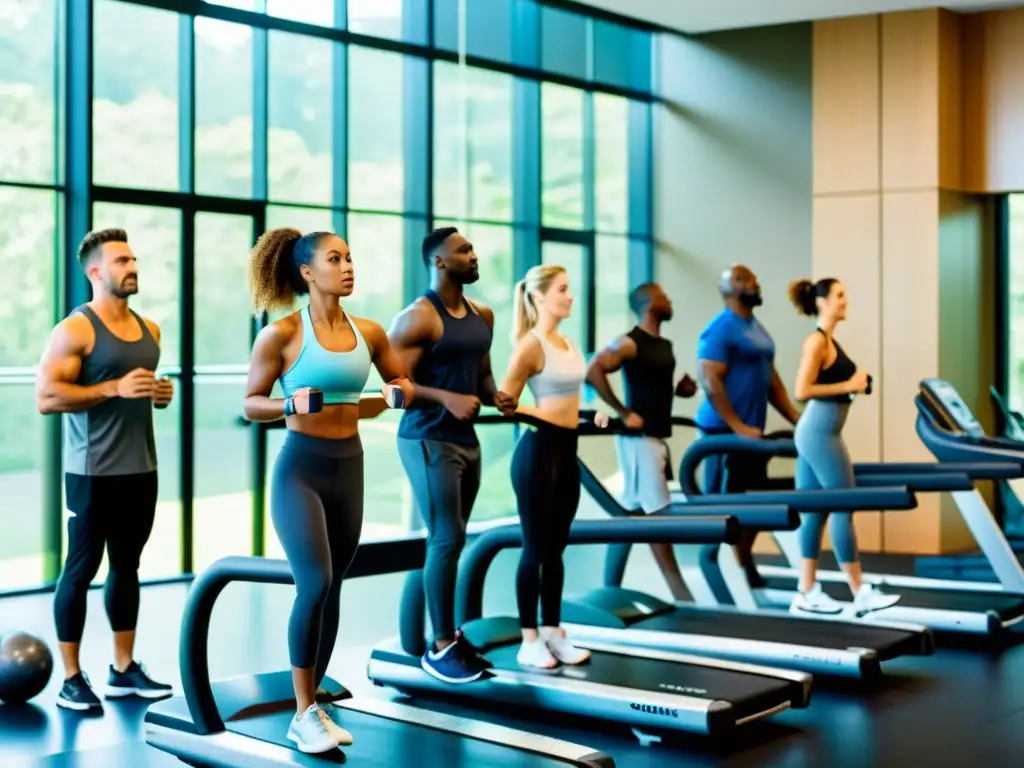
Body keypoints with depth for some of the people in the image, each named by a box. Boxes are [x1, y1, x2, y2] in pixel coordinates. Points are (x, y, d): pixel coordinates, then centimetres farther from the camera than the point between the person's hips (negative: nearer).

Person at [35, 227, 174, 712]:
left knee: (127, 566, 13)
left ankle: (124, 669, 22)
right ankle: (71, 678, 9)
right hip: (93, 473, -7)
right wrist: (114, 388, -24)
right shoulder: (75, 330, -10)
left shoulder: (148, 330, 13)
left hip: (141, 470, 7)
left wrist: (161, 393, 3)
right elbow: (46, 397, -18)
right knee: (81, 569, 1)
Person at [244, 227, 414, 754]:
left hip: (349, 467, 5)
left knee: (331, 590, 9)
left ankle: (312, 707, 21)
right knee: (314, 583, -16)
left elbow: (400, 380, 18)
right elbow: (250, 404, -4)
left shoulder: (369, 332, 4)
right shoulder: (282, 333, -9)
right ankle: (303, 715, -2)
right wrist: (292, 403, -22)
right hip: (300, 468, -5)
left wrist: (403, 393, -4)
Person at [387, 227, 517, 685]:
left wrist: (496, 396, 0)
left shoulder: (483, 316, 12)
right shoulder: (418, 318, -13)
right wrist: (447, 399, -26)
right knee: (447, 540, -9)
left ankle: (447, 635, 19)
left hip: (466, 439, 8)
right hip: (428, 441, -8)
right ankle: (441, 648, 0)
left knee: (449, 541, 12)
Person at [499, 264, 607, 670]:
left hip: (567, 449, 8)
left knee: (556, 546, 12)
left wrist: (592, 414, 23)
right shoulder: (531, 345, -11)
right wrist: (534, 415, -26)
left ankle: (554, 633, 20)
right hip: (539, 449, -8)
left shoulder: (567, 343, 12)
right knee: (535, 548, -1)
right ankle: (529, 641, 7)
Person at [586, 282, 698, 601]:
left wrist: (680, 390, 5)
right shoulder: (629, 343, -13)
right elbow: (592, 372, -22)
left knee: (631, 512, 12)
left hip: (657, 435, 9)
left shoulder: (665, 346, 15)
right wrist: (624, 413, -21)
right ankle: (679, 593, -3)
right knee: (657, 513, -6)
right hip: (639, 437, -9)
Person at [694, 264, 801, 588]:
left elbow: (771, 379, 20)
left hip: (751, 430, 9)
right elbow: (710, 382, -19)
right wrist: (738, 427, -23)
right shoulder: (720, 330, -13)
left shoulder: (757, 329, 16)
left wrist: (796, 419, 13)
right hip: (724, 429, -9)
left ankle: (745, 568, 22)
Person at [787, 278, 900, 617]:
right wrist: (848, 386, -16)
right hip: (819, 433, -10)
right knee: (843, 507, -5)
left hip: (817, 433, 10)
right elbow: (802, 391, -21)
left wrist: (853, 384, 7)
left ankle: (807, 593, 12)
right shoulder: (817, 341, -13)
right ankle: (860, 594, 1)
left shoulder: (829, 341, 16)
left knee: (814, 511, 9)